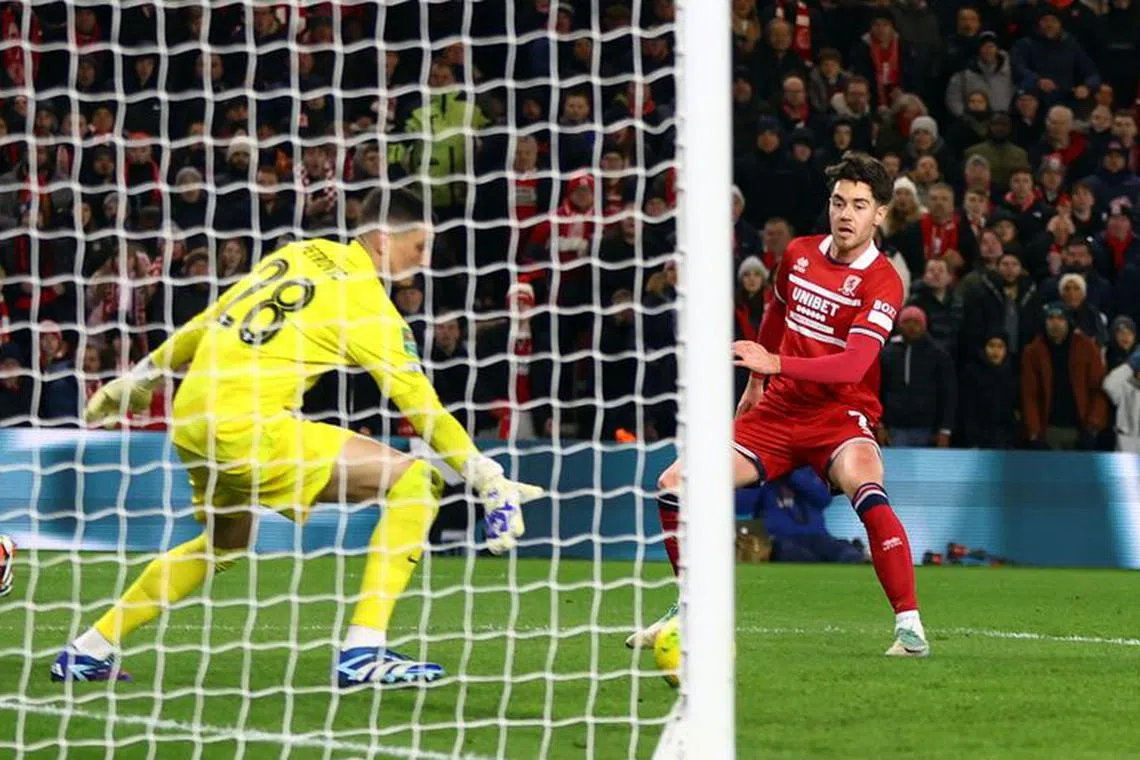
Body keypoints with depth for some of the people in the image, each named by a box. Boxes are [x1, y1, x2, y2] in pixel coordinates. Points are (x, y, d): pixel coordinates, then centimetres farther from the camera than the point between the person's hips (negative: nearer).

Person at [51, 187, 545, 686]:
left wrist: (145, 375, 34)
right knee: (415, 481, -8)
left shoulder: (302, 254, 15)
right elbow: (421, 406, -8)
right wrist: (489, 480, -6)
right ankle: (362, 653, -12)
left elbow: (207, 322, 23)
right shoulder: (367, 304, -5)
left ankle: (89, 651, 34)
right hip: (250, 428, -9)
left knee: (224, 542, 33)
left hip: (191, 420, 9)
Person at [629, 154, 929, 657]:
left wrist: (774, 363, -38)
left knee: (865, 488, -38)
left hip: (839, 414, -6)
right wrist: (756, 383, 32)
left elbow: (853, 365, -28)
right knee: (674, 484, -5)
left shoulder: (881, 282, -15)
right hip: (778, 409, 6)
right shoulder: (799, 255, 4)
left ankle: (909, 625, -32)